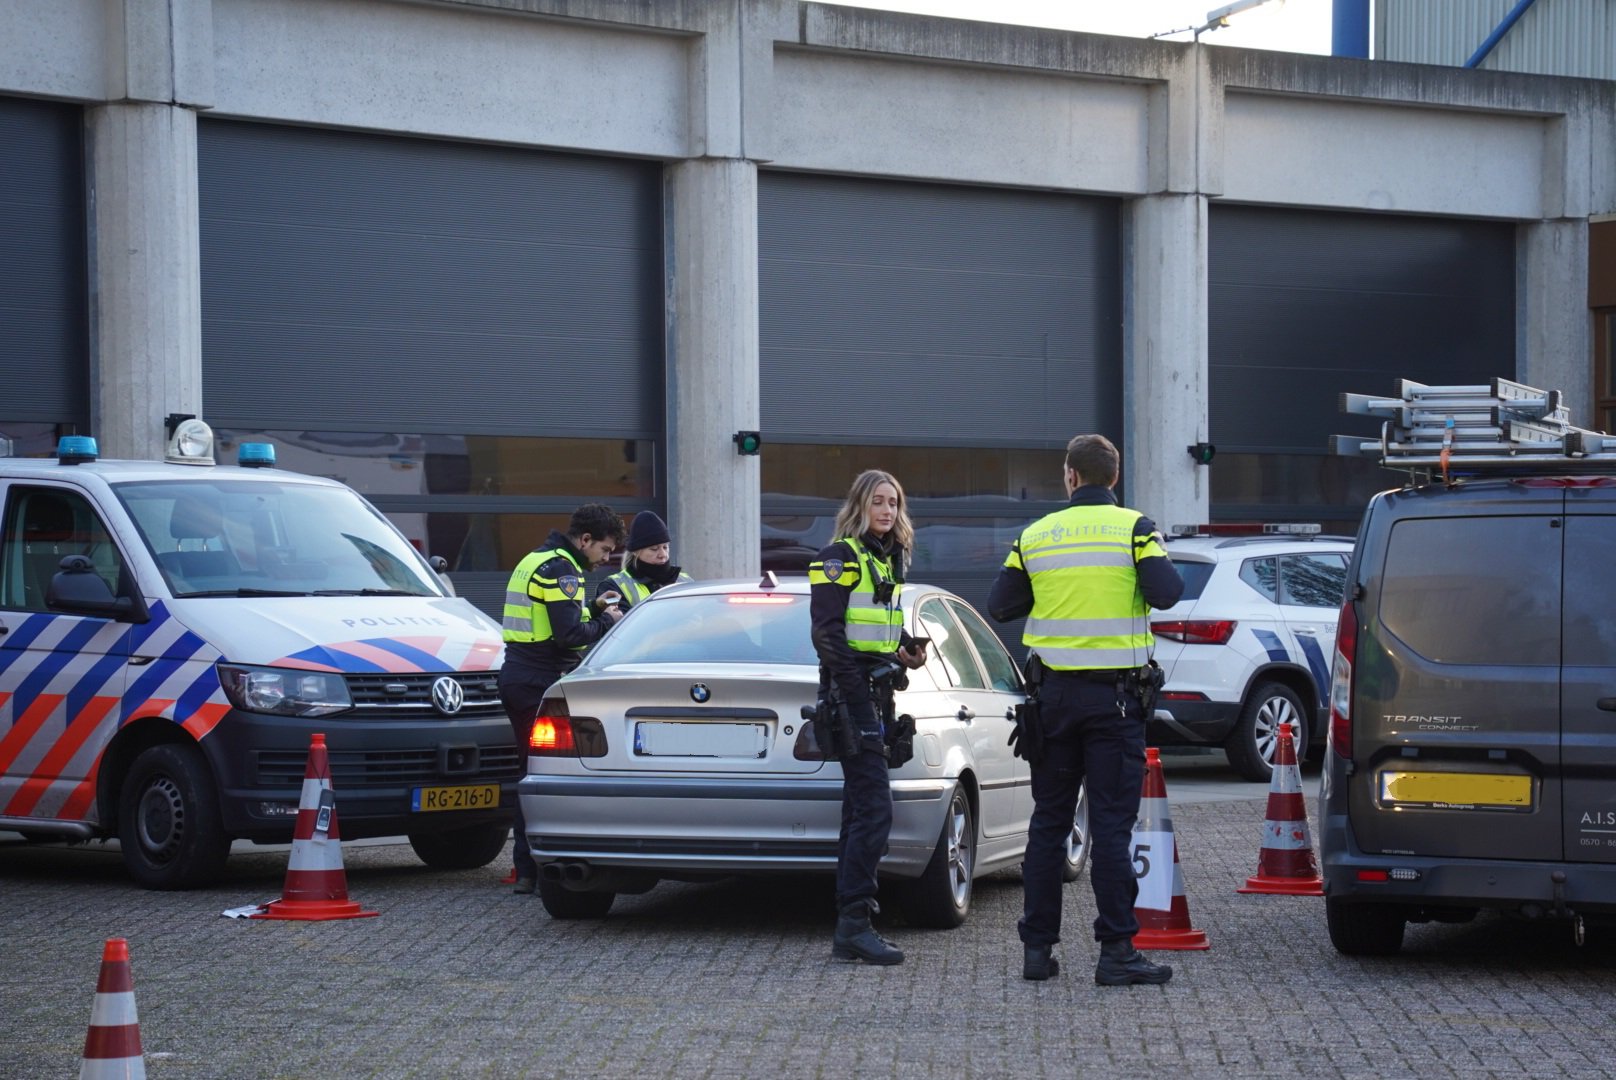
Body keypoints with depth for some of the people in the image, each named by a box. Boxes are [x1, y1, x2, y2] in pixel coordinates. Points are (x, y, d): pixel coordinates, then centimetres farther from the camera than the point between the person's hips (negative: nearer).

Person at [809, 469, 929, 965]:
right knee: (874, 810, -15)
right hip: (850, 695, -9)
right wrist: (856, 694, -21)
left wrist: (906, 649, 8)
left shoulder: (889, 561, 19)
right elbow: (827, 632, -14)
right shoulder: (840, 557, -7)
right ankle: (854, 924, -15)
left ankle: (849, 930, 11)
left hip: (877, 696, 9)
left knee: (861, 812, 8)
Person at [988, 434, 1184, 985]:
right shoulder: (1134, 528, -5)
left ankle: (1038, 946, 11)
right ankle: (1116, 950, -4)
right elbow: (1165, 593, -16)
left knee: (1048, 822, 10)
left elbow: (1000, 605, 4)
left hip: (1054, 692, 3)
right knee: (1111, 825, -3)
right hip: (1114, 693, -3)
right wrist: (1157, 564, 5)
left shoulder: (1037, 535, 5)